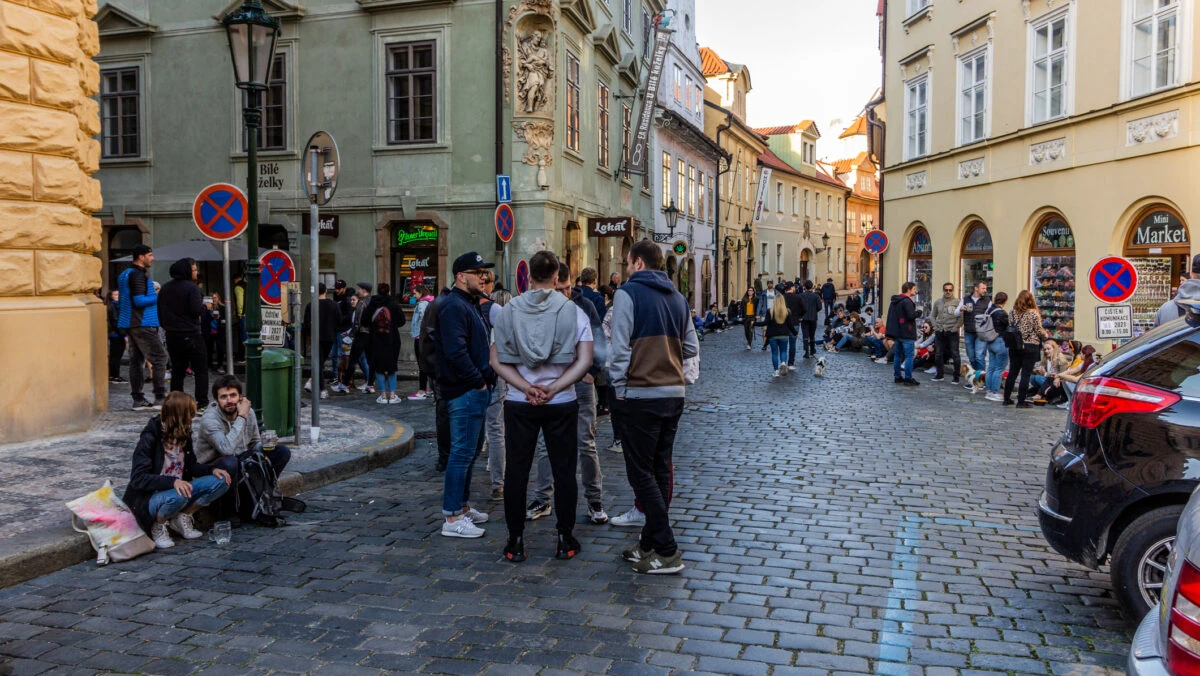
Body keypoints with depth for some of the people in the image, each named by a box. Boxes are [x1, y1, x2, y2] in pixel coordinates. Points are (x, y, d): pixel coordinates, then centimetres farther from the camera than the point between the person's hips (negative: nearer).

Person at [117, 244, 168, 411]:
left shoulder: (125, 274, 18)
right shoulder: (137, 275, -14)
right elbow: (139, 300, -22)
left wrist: (152, 293, 18)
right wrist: (158, 296, -9)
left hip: (130, 324, 10)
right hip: (142, 324, -10)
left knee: (136, 360, 9)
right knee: (159, 358, -9)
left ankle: (138, 400, 10)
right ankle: (160, 398, -11)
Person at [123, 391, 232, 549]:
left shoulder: (184, 434, 3)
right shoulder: (150, 437, -18)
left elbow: (191, 465, 13)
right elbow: (138, 478, -23)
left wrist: (212, 469, -7)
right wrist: (173, 482, -37)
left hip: (178, 488, 7)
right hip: (150, 497, -7)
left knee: (221, 481, -12)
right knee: (177, 497, -40)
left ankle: (182, 517, 2)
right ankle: (158, 525, -7)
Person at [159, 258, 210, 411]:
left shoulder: (165, 288, 10)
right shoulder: (192, 288, -12)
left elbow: (160, 310, 15)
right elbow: (197, 310, -21)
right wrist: (205, 307, -1)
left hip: (172, 335, 7)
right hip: (190, 334, -6)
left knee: (177, 370, 13)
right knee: (201, 369, 1)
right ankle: (202, 402, -3)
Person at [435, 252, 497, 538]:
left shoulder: (469, 305, 19)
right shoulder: (453, 306, -14)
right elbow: (455, 351, -24)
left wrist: (485, 380, 12)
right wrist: (478, 381, -18)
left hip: (476, 390, 11)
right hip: (465, 392, -11)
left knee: (470, 452, 18)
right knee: (462, 453, -7)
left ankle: (463, 506, 29)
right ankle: (452, 519, -1)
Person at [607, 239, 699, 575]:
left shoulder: (628, 293, -9)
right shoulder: (677, 298, 10)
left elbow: (620, 347, -14)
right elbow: (691, 348, 13)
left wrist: (619, 387, -5)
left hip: (639, 396, -7)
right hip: (674, 394, 7)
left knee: (641, 473, 1)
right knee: (660, 471, 13)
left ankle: (666, 552, 0)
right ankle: (650, 544, 24)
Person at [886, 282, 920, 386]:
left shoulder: (894, 301, 14)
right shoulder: (907, 301, -15)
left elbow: (890, 316, 18)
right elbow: (911, 315, -23)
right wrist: (918, 313, -5)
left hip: (896, 333, 9)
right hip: (906, 334, -9)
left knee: (898, 355, 14)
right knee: (909, 356, -5)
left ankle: (897, 376, 18)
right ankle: (908, 379, -6)